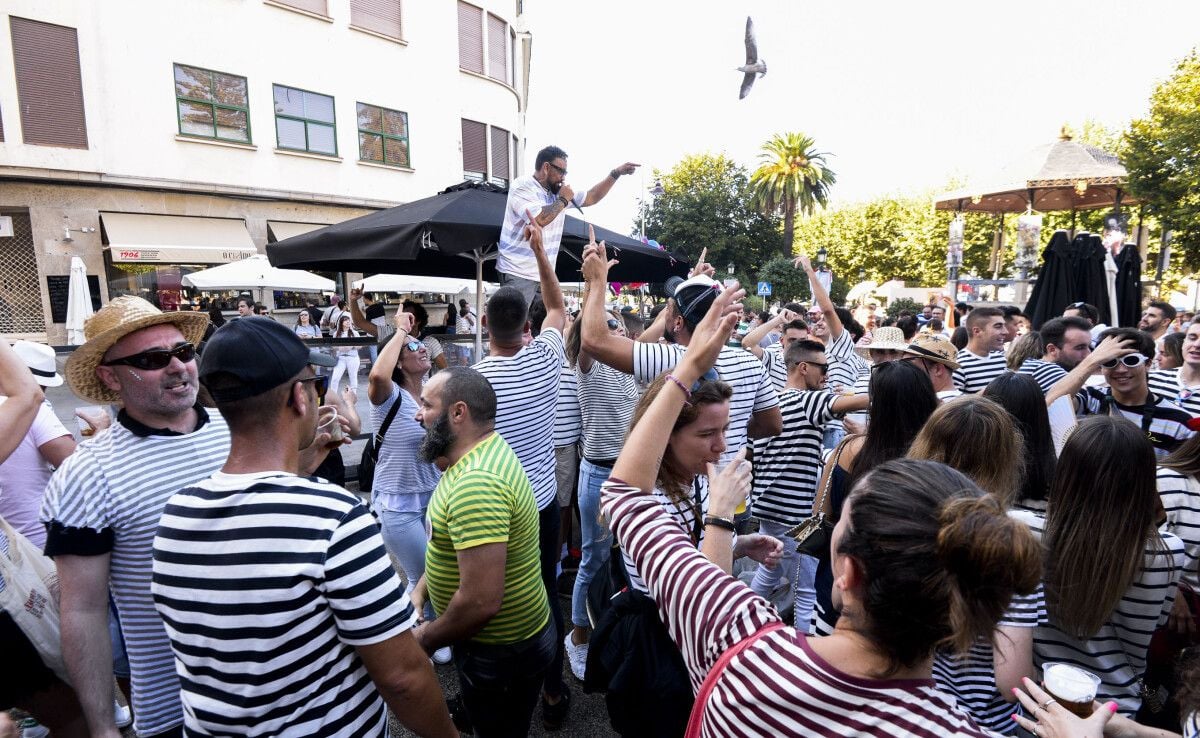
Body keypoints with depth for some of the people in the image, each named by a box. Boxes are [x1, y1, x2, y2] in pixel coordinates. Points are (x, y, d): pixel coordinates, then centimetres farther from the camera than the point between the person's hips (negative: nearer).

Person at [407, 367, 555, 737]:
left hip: (502, 652, -9)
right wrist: (419, 590, 3)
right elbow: (455, 540, 14)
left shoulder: (476, 484, -33)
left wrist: (425, 640, -17)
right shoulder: (480, 455, 0)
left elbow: (481, 601, -34)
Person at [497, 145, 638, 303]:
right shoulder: (522, 186, -10)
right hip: (518, 274, -7)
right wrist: (563, 201, -10)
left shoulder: (558, 192, 13)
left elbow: (591, 197, 21)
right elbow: (539, 219, -25)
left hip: (545, 275, 8)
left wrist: (617, 173, 13)